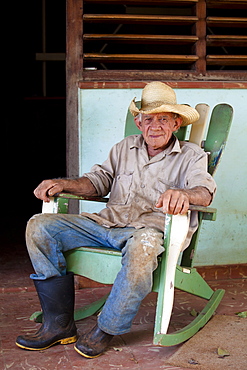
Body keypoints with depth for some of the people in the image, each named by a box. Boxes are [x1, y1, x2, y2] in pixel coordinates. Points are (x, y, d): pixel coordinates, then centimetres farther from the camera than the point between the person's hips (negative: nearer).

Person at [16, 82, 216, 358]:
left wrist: (182, 194, -36)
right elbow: (99, 180, 23)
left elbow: (205, 191, -11)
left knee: (141, 247, -43)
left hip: (151, 229, -5)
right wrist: (62, 184, 3)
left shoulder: (191, 156, 6)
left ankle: (107, 328, -19)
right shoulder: (125, 148, 21)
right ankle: (59, 323, -12)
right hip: (107, 222, 5)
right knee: (39, 227, -11)